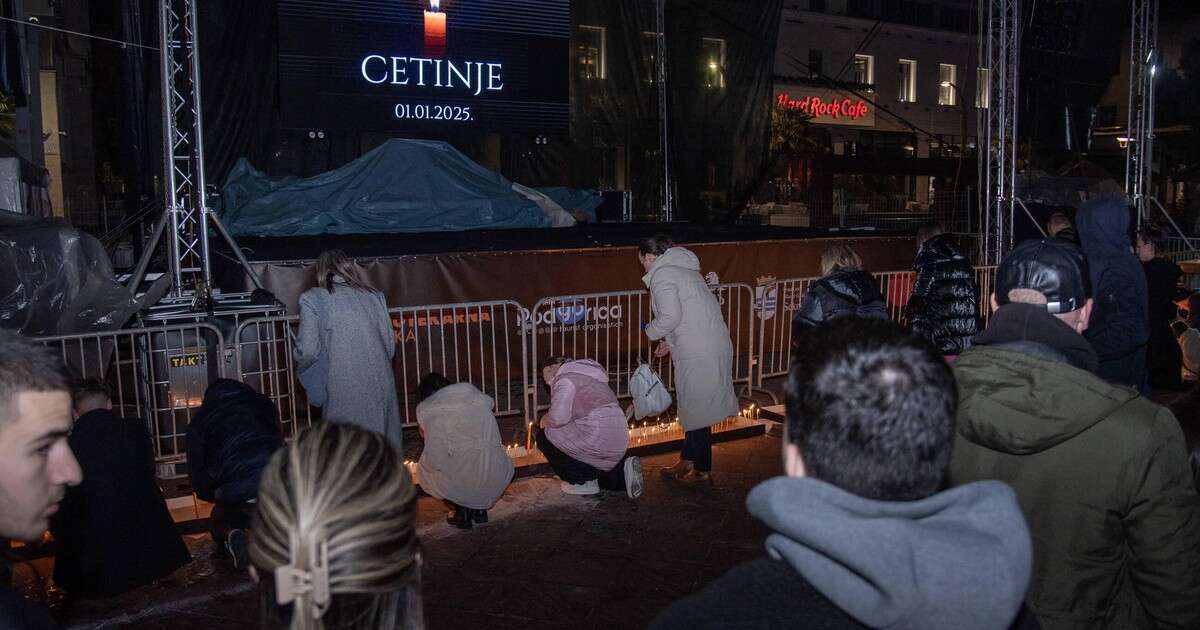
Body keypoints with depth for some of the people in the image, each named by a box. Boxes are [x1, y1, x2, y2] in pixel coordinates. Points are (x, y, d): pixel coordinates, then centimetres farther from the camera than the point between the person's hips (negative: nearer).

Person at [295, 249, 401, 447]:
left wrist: (300, 367, 14)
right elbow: (390, 344, 8)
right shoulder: (375, 296, 8)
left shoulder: (312, 299, -2)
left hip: (344, 390, -3)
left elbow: (308, 350, -7)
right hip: (381, 384, 4)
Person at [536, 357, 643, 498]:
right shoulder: (581, 374, 25)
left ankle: (583, 481, 6)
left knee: (544, 436, 4)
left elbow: (558, 417, -21)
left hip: (599, 438, -11)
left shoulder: (564, 378, -7)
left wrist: (544, 421, 1)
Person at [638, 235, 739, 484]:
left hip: (698, 353, -10)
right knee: (691, 405, 19)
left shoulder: (661, 274, -10)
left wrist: (651, 331, -1)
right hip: (714, 346, 10)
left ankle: (702, 471, 13)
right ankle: (687, 461, 32)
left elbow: (671, 316, -20)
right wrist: (670, 342, 19)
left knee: (696, 408, 2)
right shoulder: (683, 268, 20)